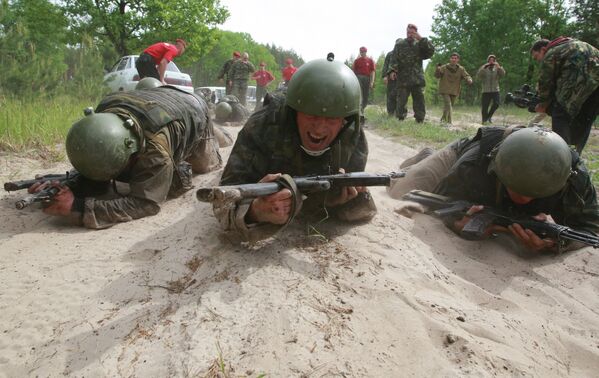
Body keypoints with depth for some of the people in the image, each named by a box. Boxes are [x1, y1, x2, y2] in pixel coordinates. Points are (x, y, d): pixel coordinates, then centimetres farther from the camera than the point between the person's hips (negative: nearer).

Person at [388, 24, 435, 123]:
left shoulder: (420, 45, 10)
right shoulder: (399, 44, 7)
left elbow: (431, 51, -6)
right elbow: (394, 59, -1)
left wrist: (421, 39, -12)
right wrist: (392, 70, -17)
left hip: (418, 79, 2)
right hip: (403, 79, -1)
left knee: (419, 101, 2)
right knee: (401, 102, -2)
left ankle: (420, 121, 7)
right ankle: (400, 120, 6)